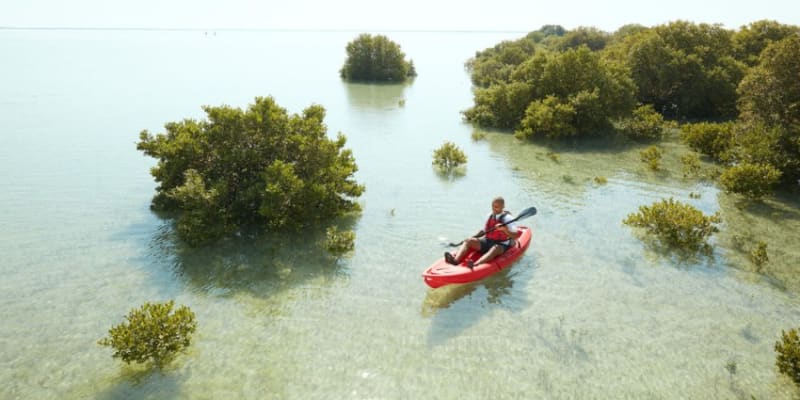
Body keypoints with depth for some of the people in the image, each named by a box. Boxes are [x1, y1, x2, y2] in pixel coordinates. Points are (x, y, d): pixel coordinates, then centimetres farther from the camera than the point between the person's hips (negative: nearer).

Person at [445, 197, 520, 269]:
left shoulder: (507, 218, -7)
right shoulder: (490, 216, 10)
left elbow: (516, 235, -16)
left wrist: (504, 229, -32)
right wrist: (473, 237, 6)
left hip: (501, 245, -6)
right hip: (487, 242, 6)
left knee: (495, 248, -40)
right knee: (468, 241, -14)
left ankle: (475, 264, -65)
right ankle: (456, 260, -41)